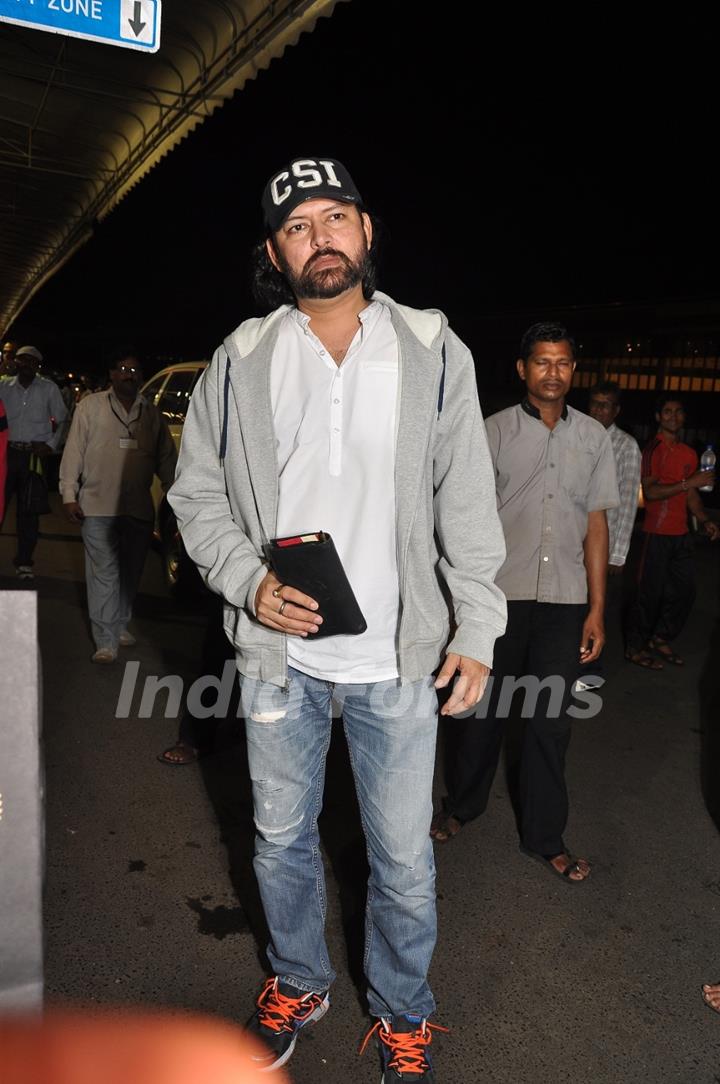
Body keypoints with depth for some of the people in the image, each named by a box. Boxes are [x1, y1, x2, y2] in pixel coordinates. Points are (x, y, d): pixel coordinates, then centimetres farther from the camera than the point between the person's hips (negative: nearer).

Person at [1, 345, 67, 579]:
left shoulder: (49, 388, 5)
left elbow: (62, 421, 9)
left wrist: (51, 445, -1)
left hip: (35, 454, -1)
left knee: (28, 509, 2)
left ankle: (24, 561, 9)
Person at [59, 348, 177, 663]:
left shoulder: (152, 414, 12)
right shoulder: (90, 406, 3)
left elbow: (166, 458, 15)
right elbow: (74, 451, 1)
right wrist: (69, 494, -5)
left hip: (139, 508, 4)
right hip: (99, 507, -3)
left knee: (130, 573, 12)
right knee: (103, 575, -5)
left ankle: (120, 625, 29)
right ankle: (106, 641, -2)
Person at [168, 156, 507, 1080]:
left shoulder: (434, 353, -1)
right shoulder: (239, 362, 0)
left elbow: (468, 504, -1)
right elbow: (197, 494, 5)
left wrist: (477, 630, -4)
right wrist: (248, 583, -11)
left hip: (399, 658, -1)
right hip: (279, 651, 2)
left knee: (404, 859, 10)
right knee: (281, 839, 19)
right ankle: (298, 984, 46)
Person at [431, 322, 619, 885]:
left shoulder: (594, 437, 7)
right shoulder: (494, 431, -1)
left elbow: (596, 523, 8)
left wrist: (597, 608, 5)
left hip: (564, 603, 2)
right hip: (499, 596, -2)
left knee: (551, 722, 10)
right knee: (482, 710, 11)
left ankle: (545, 836, 26)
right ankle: (463, 805, 35)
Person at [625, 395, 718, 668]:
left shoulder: (689, 454, 14)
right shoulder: (654, 449, -8)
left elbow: (691, 494, 20)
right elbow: (650, 491, -18)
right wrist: (688, 482, -23)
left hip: (681, 533, 7)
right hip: (657, 533, -7)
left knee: (685, 590, 10)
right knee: (651, 592, -2)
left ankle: (660, 639, 26)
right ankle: (635, 647, 10)